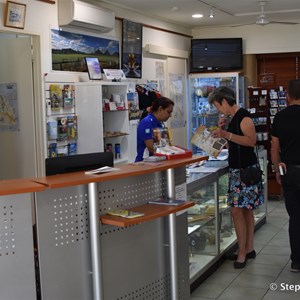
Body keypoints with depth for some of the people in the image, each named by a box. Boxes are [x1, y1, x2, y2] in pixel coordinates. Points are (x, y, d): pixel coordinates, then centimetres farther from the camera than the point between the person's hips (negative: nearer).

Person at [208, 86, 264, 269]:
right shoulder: (234, 118, 16)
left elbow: (252, 140, -24)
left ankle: (242, 253, -2)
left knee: (237, 211, -10)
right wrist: (222, 130, 8)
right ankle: (249, 249, 22)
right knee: (246, 210, 14)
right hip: (238, 169, 10)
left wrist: (227, 134, -25)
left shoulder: (243, 116, -13)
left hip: (245, 170, -10)